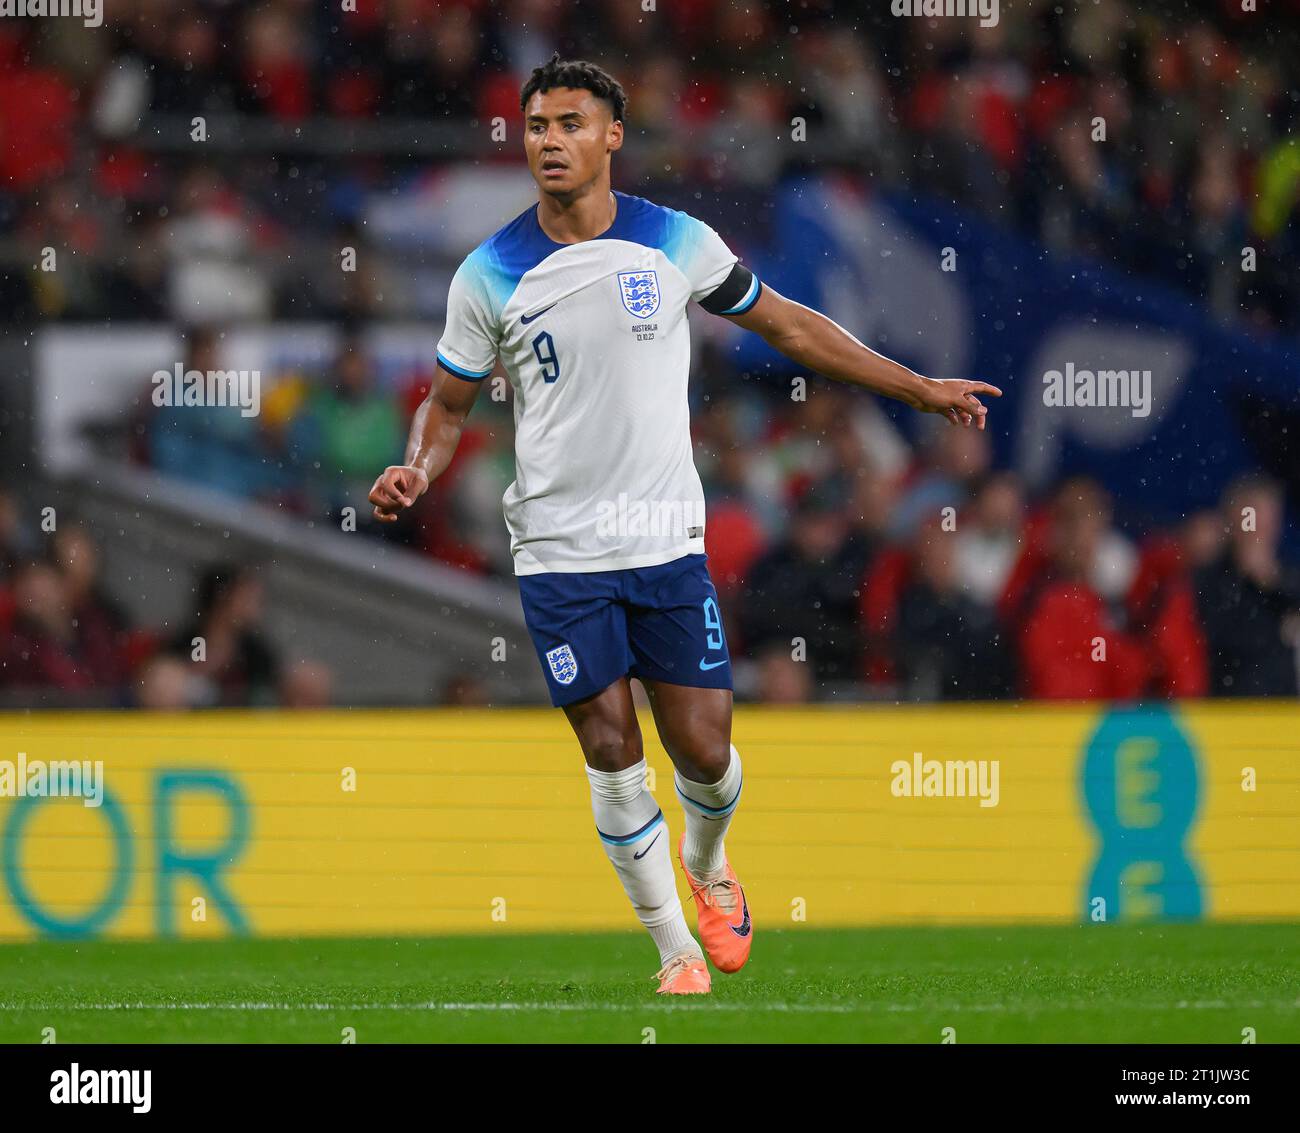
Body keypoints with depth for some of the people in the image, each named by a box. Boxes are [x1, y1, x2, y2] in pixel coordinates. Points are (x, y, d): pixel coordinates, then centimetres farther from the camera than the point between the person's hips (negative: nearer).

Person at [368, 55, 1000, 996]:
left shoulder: (677, 243, 0)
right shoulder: (490, 275, -2)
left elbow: (786, 325, 11)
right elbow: (449, 403, 9)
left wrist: (919, 389, 12)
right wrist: (416, 470, -13)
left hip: (669, 545, 1)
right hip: (560, 555, -1)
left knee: (704, 751, -2)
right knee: (611, 753, -4)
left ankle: (707, 865, 33)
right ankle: (679, 954, 9)